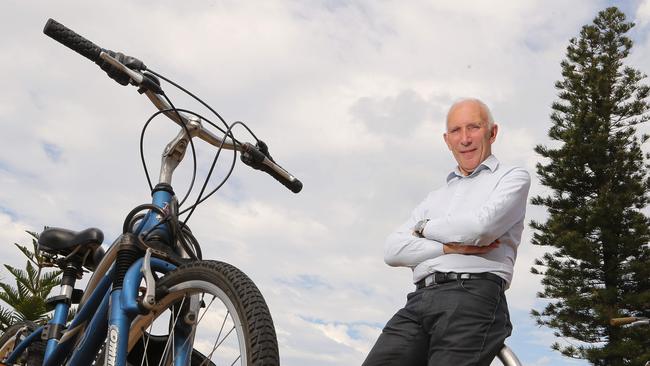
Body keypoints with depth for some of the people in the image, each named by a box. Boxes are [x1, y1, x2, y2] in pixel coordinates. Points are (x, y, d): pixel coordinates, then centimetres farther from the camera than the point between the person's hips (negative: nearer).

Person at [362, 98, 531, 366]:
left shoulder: (513, 177, 14)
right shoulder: (435, 198, 28)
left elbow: (481, 226, -8)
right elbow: (393, 250, 13)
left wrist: (424, 228, 8)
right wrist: (448, 248, -3)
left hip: (473, 295, -4)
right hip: (419, 301, 5)